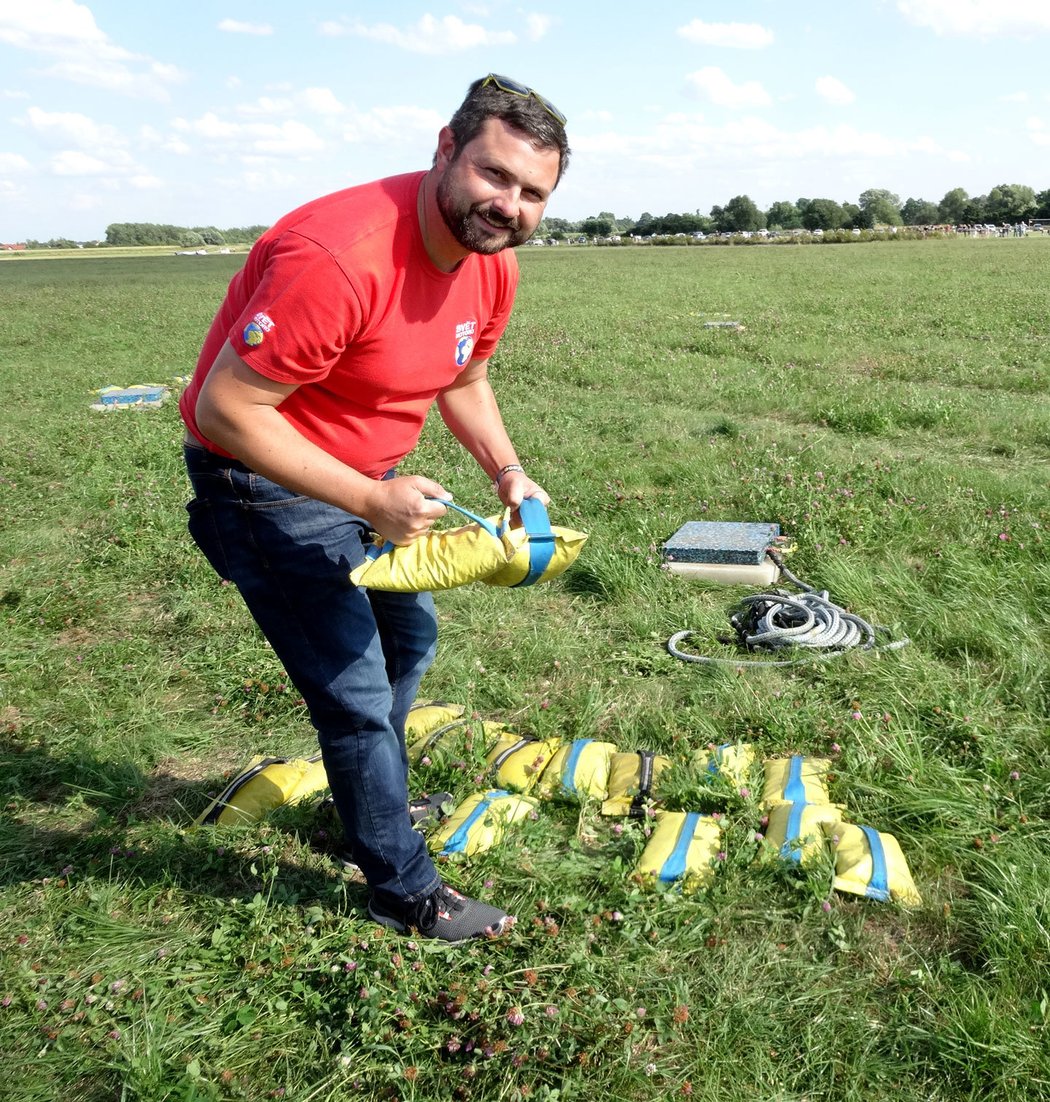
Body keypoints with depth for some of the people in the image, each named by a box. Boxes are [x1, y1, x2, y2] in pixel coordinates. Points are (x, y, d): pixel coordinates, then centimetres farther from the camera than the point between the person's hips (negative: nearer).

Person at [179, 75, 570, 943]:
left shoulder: (494, 263, -6)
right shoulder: (339, 256, -33)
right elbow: (226, 409, -30)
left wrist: (508, 471, -5)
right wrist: (369, 502, -30)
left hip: (371, 479, 9)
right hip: (269, 486, -9)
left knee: (409, 640, 24)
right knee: (358, 695, -4)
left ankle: (371, 800, 51)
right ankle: (407, 892, 20)